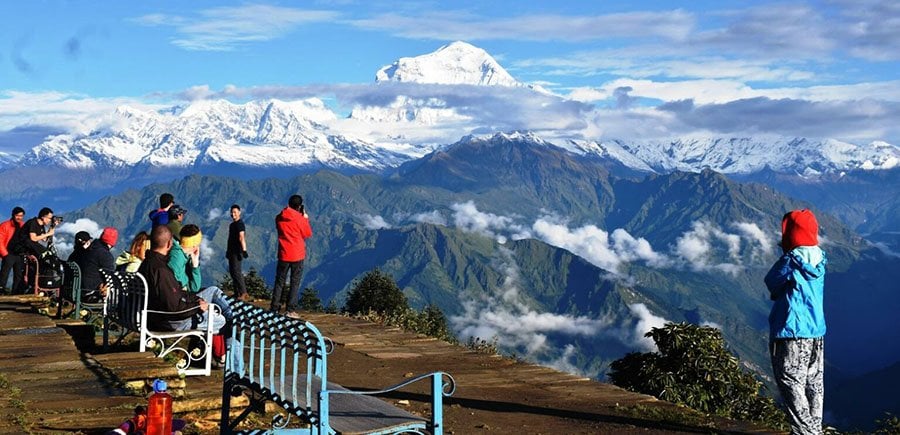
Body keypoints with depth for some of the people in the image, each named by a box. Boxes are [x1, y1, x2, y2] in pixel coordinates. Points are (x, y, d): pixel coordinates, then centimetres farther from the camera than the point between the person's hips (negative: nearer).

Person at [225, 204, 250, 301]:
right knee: (232, 271, 12)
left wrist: (244, 250, -33)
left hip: (237, 252, -10)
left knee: (236, 271, -15)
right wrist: (228, 251, 24)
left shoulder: (240, 224, -12)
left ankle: (244, 294, -17)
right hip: (232, 252, 10)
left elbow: (241, 238, -24)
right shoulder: (232, 225, 17)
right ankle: (237, 293, 17)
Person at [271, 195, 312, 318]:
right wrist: (306, 219, 6)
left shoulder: (279, 218, 2)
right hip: (297, 255, -3)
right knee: (295, 282, 3)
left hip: (283, 254, 3)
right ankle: (291, 310, -1)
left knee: (279, 281, 11)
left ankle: (274, 309, 10)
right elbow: (308, 234, -3)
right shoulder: (300, 218, -11)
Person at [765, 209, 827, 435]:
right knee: (813, 384, 14)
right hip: (817, 332, 8)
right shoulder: (819, 260, 7)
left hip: (791, 333, -8)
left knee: (791, 383, -4)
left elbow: (771, 282, -2)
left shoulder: (791, 260, -16)